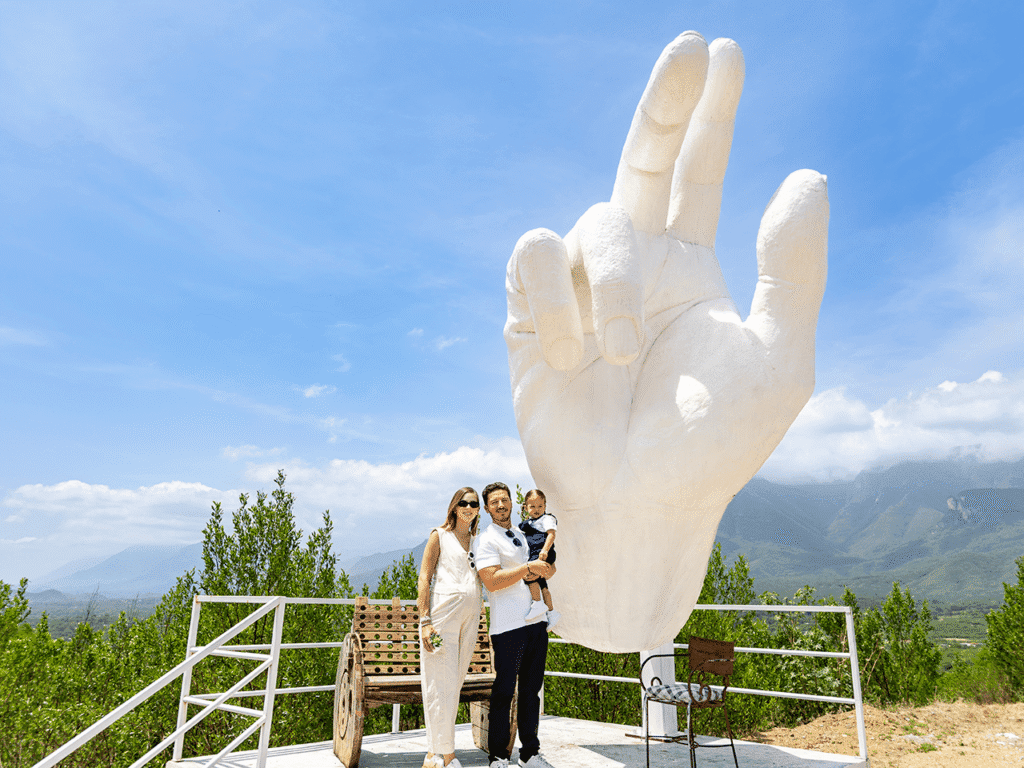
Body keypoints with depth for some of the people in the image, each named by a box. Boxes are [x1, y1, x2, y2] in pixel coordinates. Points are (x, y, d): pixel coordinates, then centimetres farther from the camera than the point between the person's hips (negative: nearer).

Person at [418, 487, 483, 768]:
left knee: (455, 682, 8)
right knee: (442, 683, -4)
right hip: (443, 610, -5)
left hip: (470, 615, 5)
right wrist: (425, 621, -12)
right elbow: (424, 579, -3)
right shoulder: (440, 536, 3)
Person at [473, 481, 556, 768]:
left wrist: (544, 570, 2)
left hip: (536, 621, 7)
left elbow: (550, 567, 24)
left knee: (532, 689, 12)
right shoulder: (487, 539, -5)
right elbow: (492, 581, -17)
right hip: (509, 626, -7)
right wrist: (528, 568, -17)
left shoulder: (524, 535, 17)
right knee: (504, 691, 0)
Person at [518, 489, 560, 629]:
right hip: (534, 556, 10)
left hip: (543, 555, -10)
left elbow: (551, 534, -17)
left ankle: (538, 604, -22)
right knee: (541, 584, 14)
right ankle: (551, 611, 25)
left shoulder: (547, 519, -3)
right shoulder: (528, 522, 23)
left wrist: (545, 550, -29)